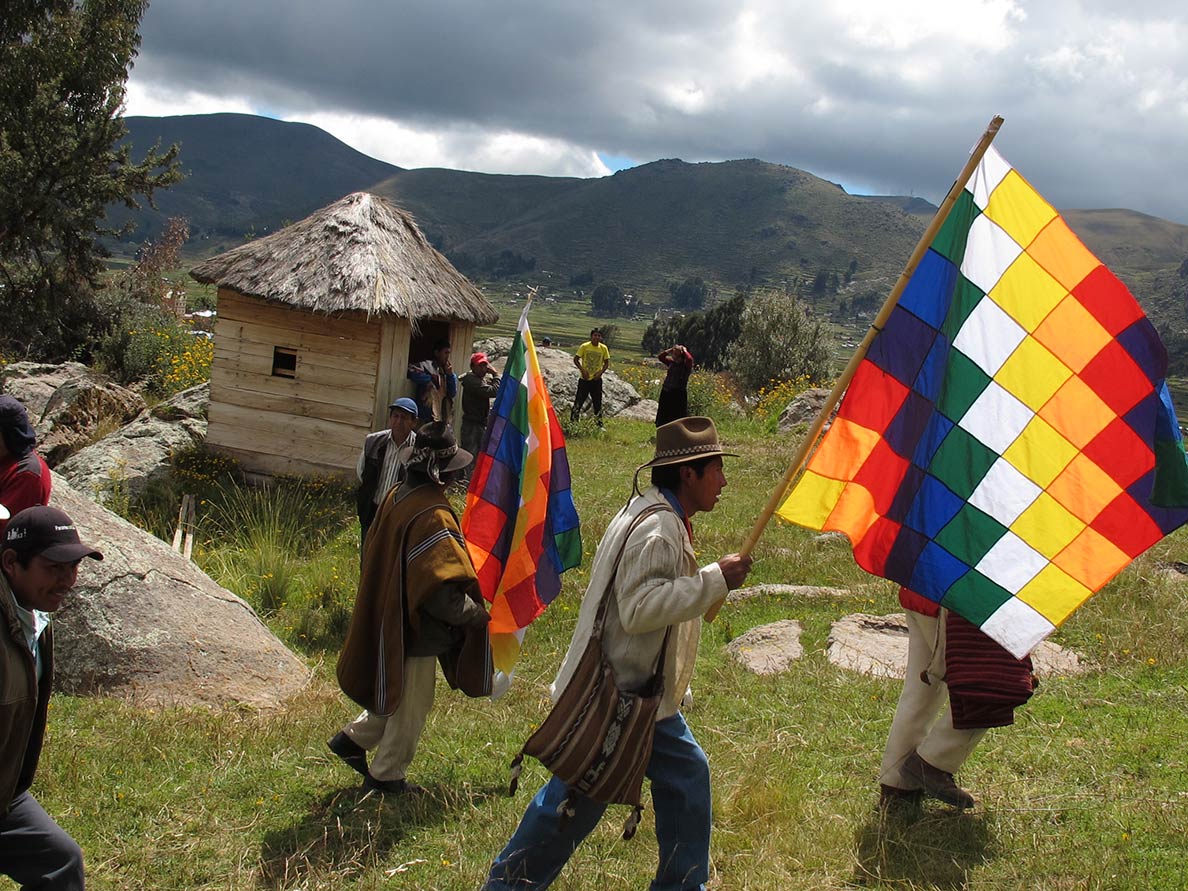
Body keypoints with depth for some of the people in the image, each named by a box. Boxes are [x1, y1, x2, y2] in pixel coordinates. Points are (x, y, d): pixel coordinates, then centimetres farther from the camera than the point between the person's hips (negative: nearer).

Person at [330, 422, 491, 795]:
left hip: (389, 617, 9)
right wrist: (478, 617, -16)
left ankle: (353, 739, 33)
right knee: (413, 703, 9)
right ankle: (387, 775, 22)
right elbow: (441, 586, -28)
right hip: (417, 627, -9)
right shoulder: (432, 515, -27)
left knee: (397, 691, 27)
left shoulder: (397, 497, 2)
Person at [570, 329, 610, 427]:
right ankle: (572, 422, 7)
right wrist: (582, 370, -14)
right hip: (585, 379, -2)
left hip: (596, 379, 2)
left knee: (597, 402, 7)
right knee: (579, 401, -1)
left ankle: (599, 424, 16)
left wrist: (601, 372, -10)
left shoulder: (603, 348, -2)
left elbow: (607, 363, 5)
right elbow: (576, 359, -2)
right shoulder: (584, 346, -7)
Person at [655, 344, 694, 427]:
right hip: (666, 392, 7)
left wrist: (684, 350, -12)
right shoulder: (672, 362, 9)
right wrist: (670, 350, 5)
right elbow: (660, 357, 14)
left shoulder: (686, 364, -8)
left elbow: (689, 359, -29)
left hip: (679, 393, -7)